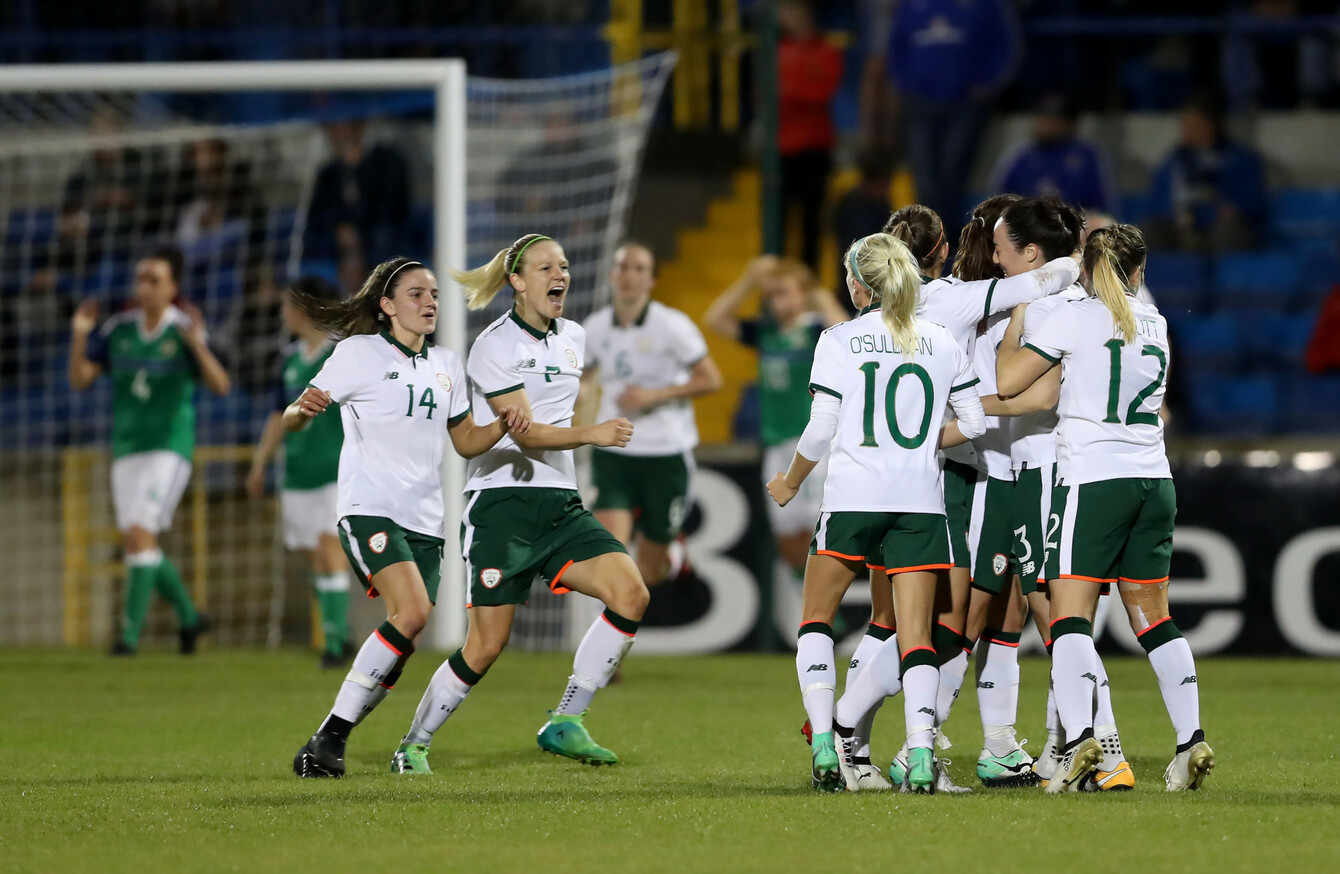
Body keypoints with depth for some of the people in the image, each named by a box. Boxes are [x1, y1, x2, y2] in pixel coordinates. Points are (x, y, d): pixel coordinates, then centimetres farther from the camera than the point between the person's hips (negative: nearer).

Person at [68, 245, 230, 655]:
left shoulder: (185, 330, -9)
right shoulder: (117, 329, 5)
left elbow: (220, 385, -19)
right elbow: (79, 379, 4)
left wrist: (197, 345, -33)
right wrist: (80, 336, -11)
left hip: (170, 448, -6)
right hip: (126, 450, 6)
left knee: (140, 535, -18)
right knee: (135, 544, 7)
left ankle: (131, 631, -14)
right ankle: (189, 616, 27)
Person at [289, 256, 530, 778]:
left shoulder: (446, 365, 17)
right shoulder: (359, 353, -1)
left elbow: (465, 442, 24)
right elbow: (291, 421, -3)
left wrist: (503, 426, 3)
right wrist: (304, 409, -27)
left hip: (424, 520, 6)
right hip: (369, 509, -6)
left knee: (402, 648, -3)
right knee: (411, 612, -26)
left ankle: (329, 745, 9)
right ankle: (329, 737, -20)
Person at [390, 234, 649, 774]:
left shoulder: (573, 339, 13)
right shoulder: (496, 345, -8)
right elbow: (525, 431, -18)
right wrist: (592, 435, -30)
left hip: (561, 505, 6)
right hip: (502, 503, -6)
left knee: (631, 592, -16)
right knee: (487, 645, -8)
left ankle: (563, 724, -9)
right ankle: (413, 745, 11)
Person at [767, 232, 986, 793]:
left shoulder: (839, 341, -2)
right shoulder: (941, 342, 7)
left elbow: (820, 431, -3)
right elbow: (974, 421, 9)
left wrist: (791, 483, 13)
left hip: (853, 496, -2)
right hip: (921, 503, 2)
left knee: (816, 619, 14)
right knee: (916, 636, 2)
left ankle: (824, 744, 0)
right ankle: (920, 754, -15)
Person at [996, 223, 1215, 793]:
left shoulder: (1075, 318, -4)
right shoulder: (1155, 324, 13)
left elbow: (1008, 380, -3)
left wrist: (1017, 318, 11)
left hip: (1092, 479, -5)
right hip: (1154, 480, 5)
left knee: (1070, 613, -8)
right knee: (1152, 617, 12)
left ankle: (1078, 737, -26)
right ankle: (1191, 739, 4)